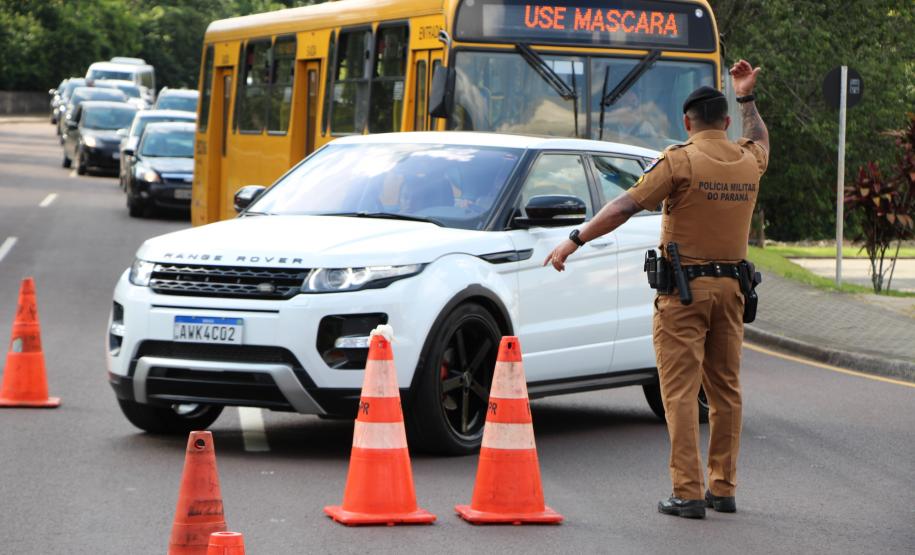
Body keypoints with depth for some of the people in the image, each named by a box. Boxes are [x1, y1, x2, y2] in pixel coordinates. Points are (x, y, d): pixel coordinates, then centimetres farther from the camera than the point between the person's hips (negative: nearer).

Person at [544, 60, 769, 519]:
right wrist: (746, 97, 45)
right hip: (731, 287, 5)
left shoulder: (680, 160, -10)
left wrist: (574, 241, -10)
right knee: (725, 389, 12)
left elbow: (624, 208, -14)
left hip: (684, 287, -5)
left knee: (681, 391, -5)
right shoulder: (748, 161, 7)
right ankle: (723, 488, 14)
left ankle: (687, 493, -10)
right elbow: (760, 139, 34)